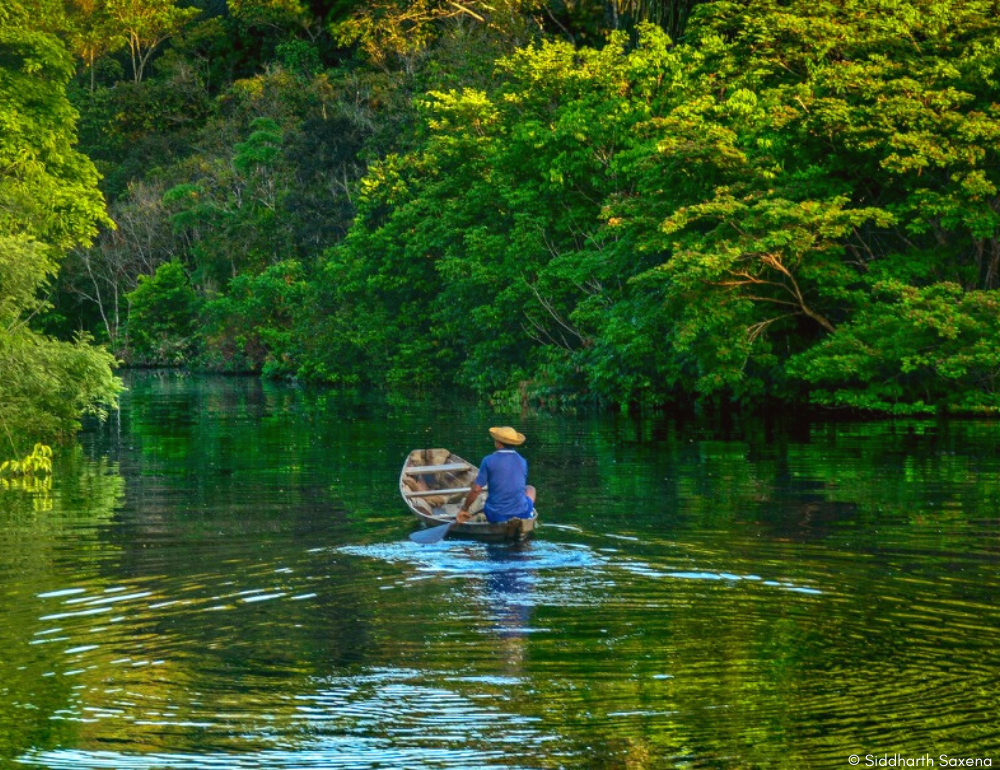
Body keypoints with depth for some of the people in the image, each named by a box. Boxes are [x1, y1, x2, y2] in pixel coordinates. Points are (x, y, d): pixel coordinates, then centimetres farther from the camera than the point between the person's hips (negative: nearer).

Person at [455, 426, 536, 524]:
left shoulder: (488, 460, -10)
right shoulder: (522, 461, 2)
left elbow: (476, 490, -11)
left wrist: (464, 510, 3)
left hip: (496, 517, -1)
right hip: (521, 514, 1)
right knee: (530, 489, 32)